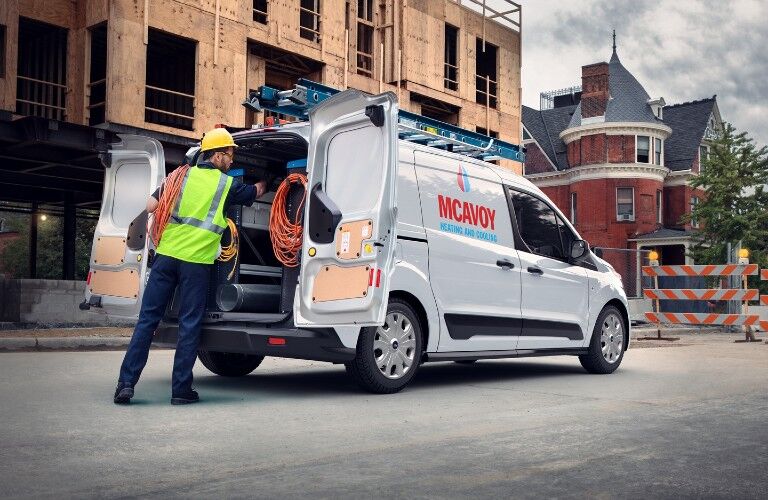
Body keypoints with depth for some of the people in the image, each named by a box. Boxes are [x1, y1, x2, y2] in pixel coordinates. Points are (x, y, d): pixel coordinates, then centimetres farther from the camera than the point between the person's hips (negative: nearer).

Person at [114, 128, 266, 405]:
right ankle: (181, 389, 8)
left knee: (147, 319, 6)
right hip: (197, 261, -3)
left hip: (166, 255, 3)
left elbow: (151, 206, 5)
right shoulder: (227, 185, 4)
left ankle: (126, 382, 4)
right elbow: (255, 192, 24)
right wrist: (266, 182, 45)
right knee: (189, 326, 5)